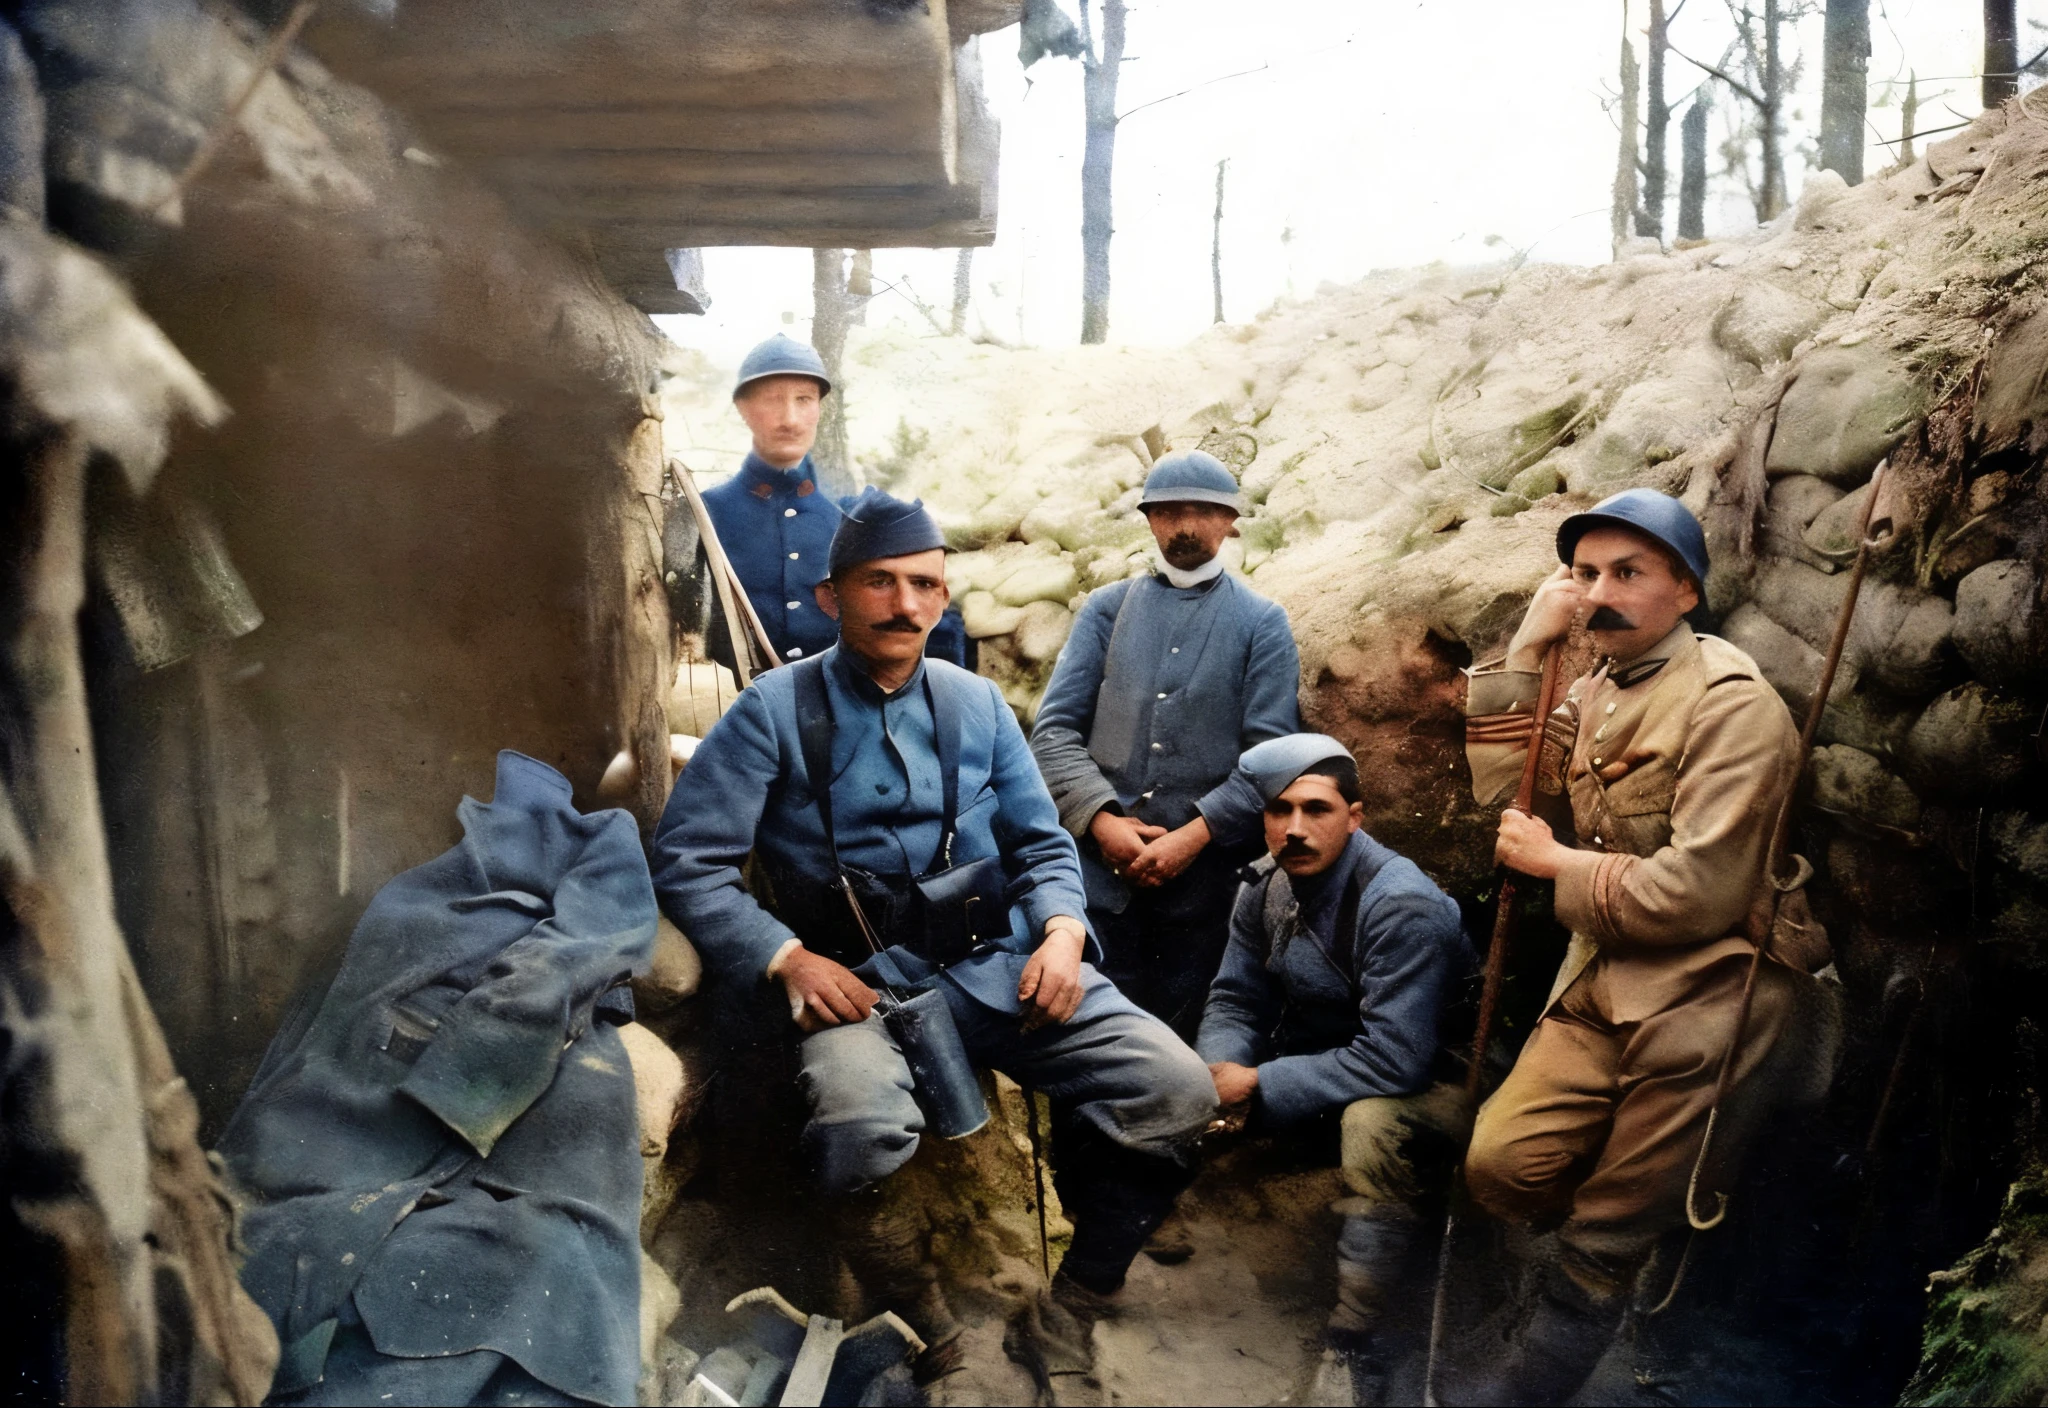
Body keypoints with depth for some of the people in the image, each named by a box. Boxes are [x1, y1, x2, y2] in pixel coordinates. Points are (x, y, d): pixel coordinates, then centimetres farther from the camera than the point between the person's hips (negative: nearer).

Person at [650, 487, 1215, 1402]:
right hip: (863, 982, -3)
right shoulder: (776, 711, -1)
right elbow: (685, 858, -4)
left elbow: (1042, 843, 16)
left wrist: (1061, 928, -4)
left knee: (1176, 1090, -16)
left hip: (1002, 965, 4)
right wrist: (786, 957, -15)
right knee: (858, 1136, -36)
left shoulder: (976, 703, 12)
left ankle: (1063, 1323, 7)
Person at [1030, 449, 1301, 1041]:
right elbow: (1054, 728, 3)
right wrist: (1101, 819, -11)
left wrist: (1195, 834, -13)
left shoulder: (1261, 623, 6)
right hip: (1100, 860, 1)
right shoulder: (1107, 607, 9)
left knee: (1182, 1036, 10)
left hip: (1205, 864, 0)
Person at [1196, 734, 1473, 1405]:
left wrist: (1260, 1086, -28)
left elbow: (1395, 1061, -33)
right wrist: (1223, 1071, -21)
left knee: (1374, 1122, -39)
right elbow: (1235, 1000, 2)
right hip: (1312, 1063, 7)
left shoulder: (1403, 906, -28)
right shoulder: (1264, 889, -5)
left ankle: (1352, 1345, -22)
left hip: (1419, 1090, -7)